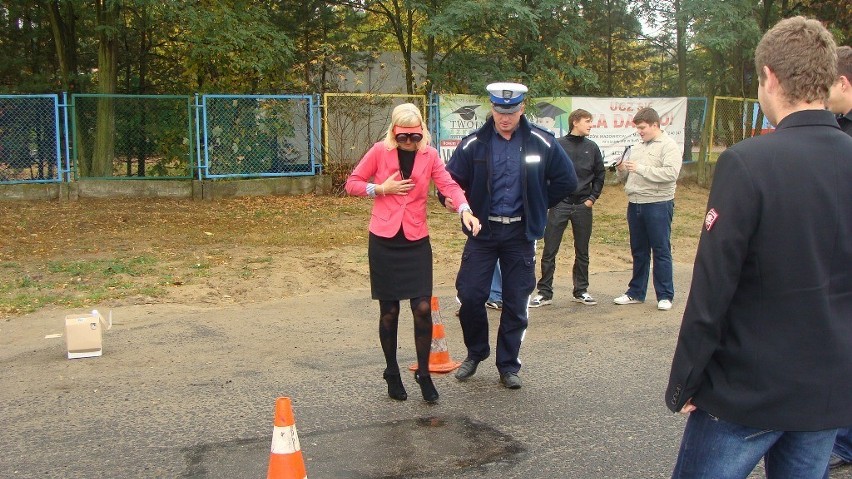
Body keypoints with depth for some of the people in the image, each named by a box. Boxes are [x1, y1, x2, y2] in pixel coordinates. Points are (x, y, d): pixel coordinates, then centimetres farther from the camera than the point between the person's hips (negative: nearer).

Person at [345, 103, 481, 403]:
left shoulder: (429, 155, 2)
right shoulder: (379, 152, -1)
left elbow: (448, 184, -11)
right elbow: (352, 184, 5)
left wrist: (465, 210, -29)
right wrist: (382, 189, -10)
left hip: (416, 240, 1)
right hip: (384, 239, -1)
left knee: (423, 308, -6)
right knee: (389, 311, 5)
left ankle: (423, 373, 12)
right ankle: (392, 374, 23)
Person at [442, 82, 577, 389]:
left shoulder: (541, 143, -4)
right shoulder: (474, 144, -4)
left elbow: (566, 180, 4)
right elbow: (452, 180, 5)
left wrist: (538, 206, 5)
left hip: (520, 234, 0)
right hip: (482, 231, 0)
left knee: (516, 303, 5)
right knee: (470, 296, -5)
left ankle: (508, 366, 21)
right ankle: (475, 352, 22)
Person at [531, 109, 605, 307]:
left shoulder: (592, 147, 6)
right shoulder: (557, 145, -2)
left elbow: (600, 175, 13)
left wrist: (592, 198, 4)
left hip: (583, 206, 3)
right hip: (559, 205, -3)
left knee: (582, 252, 10)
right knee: (549, 251, -2)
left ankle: (581, 291, 21)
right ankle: (545, 292, 6)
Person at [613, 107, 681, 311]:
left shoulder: (668, 146, -5)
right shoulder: (636, 148, 17)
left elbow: (671, 173, -21)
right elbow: (627, 179, 20)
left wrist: (641, 168, -20)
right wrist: (622, 170, -2)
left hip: (658, 204, -7)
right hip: (634, 204, 7)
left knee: (661, 250, 0)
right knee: (638, 251, 13)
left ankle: (665, 296, 8)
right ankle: (636, 292, 22)